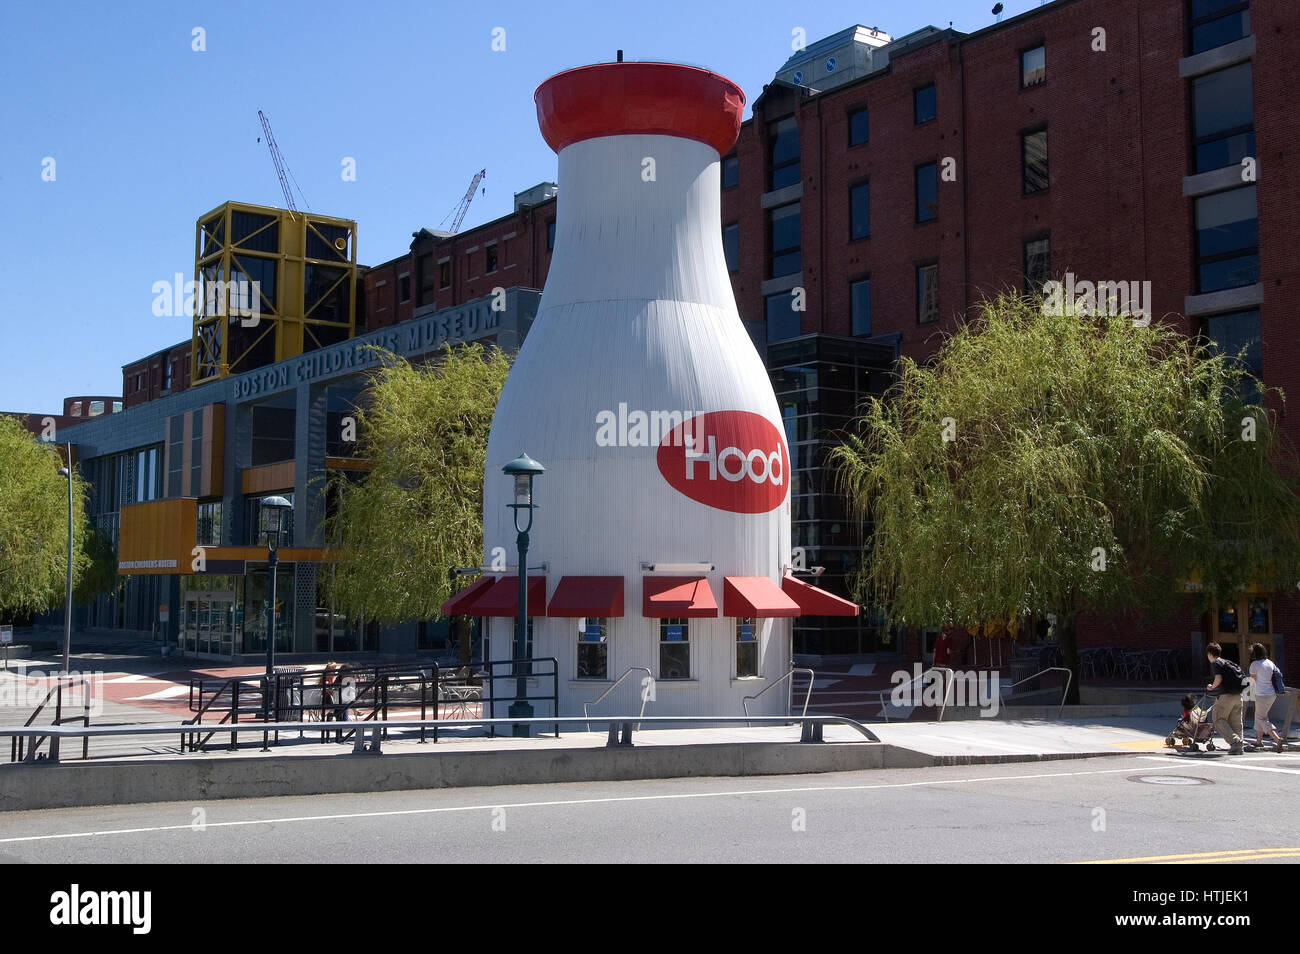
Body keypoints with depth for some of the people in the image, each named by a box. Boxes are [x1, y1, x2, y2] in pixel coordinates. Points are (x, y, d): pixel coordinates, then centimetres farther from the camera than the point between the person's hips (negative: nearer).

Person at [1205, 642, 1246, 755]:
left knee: (1219, 721, 1)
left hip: (1226, 695, -7)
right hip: (1238, 695, 7)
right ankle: (1239, 747, 9)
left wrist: (1212, 687, -1)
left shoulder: (1215, 663, -3)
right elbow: (1243, 677, 19)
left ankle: (1235, 741, -16)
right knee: (1236, 722, 13)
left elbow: (1218, 678, -20)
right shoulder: (1228, 662, 20)